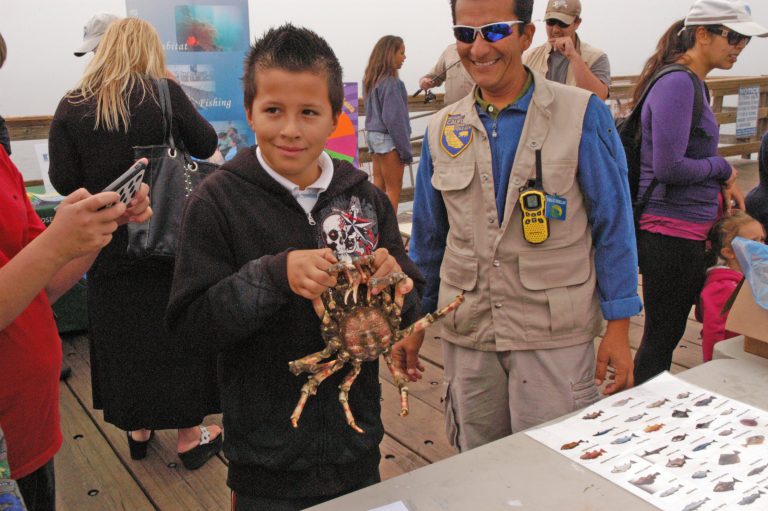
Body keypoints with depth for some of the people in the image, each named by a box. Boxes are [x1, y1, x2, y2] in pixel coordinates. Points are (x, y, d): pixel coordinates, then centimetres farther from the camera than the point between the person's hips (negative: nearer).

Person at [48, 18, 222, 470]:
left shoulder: (71, 107, -3)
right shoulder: (165, 94, -9)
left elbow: (63, 181, -5)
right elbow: (206, 145, 0)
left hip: (108, 243, 2)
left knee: (123, 335, 16)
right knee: (179, 331, 10)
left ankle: (138, 429, 31)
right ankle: (189, 436, 20)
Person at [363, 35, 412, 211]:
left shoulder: (371, 79, 10)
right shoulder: (390, 82, -17)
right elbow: (394, 118, -19)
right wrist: (405, 149, -14)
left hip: (373, 135, 9)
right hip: (388, 138, -9)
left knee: (378, 185, 13)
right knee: (393, 189, 0)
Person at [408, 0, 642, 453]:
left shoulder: (582, 114, -6)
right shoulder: (441, 130, 4)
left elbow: (612, 225, -3)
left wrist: (618, 328, -5)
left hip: (556, 335, -3)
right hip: (466, 334, 4)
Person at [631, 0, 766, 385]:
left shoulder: (692, 82, 14)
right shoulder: (677, 83, -17)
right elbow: (668, 167, -25)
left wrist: (723, 184, 6)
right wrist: (722, 168, -8)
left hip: (687, 232, 10)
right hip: (672, 234, -10)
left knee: (665, 334, 18)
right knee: (661, 337, 2)